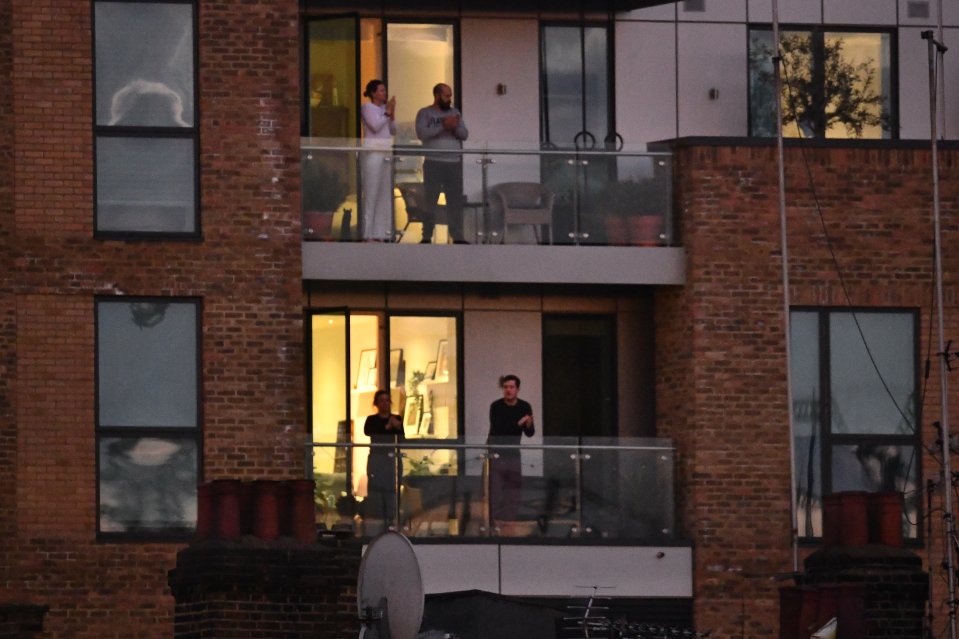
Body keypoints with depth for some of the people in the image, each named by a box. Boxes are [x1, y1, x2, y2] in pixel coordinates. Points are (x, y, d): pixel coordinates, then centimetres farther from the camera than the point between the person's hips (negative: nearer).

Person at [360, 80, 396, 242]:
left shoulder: (384, 107, 17)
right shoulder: (367, 108, -2)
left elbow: (393, 130, 14)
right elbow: (375, 126, -14)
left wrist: (392, 114, 2)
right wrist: (387, 112, -8)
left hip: (386, 153, 7)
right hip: (373, 153, -7)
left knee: (385, 193, 5)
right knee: (371, 192, -8)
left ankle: (382, 233, 8)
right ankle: (369, 234, -8)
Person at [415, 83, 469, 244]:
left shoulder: (455, 113, 15)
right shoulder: (425, 113, 3)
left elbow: (465, 134, 9)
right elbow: (421, 133, -12)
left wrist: (456, 127, -12)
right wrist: (443, 126, -17)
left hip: (454, 163, 4)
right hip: (433, 163, -4)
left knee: (456, 201, 1)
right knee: (430, 201, -1)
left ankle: (458, 236, 4)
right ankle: (426, 237, 3)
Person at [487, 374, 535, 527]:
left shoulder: (525, 407, -4)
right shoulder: (496, 407, -14)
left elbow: (530, 433, -5)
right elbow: (497, 429, -26)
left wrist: (529, 424, -28)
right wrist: (518, 424, -31)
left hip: (513, 451, 4)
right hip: (496, 450, -4)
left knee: (514, 488, 3)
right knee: (496, 489, -8)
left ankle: (510, 520, 9)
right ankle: (495, 521, -7)